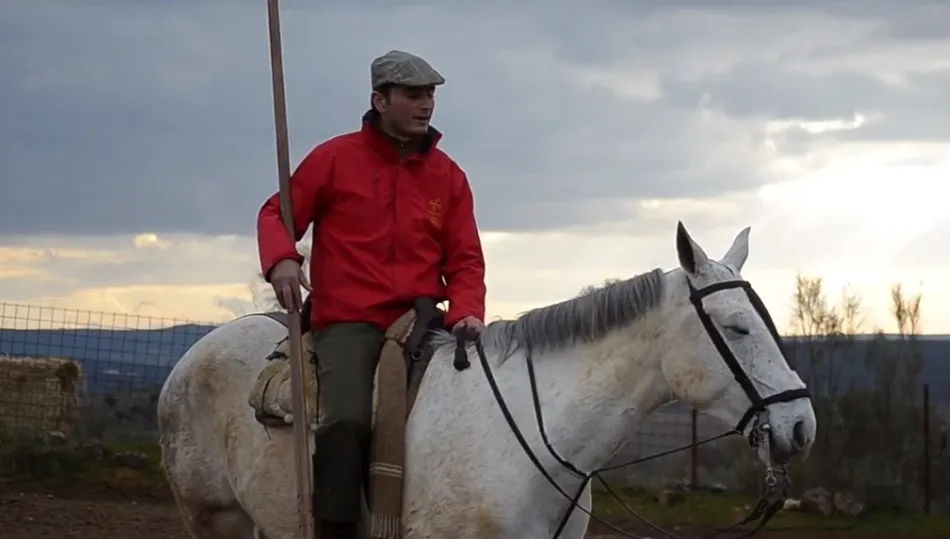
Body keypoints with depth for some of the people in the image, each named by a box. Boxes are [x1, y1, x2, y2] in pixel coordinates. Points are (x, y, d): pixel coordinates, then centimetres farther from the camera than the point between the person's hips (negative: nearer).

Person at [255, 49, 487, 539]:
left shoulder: (448, 176, 11)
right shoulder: (334, 158, 3)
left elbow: (465, 259, 11)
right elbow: (277, 213, 7)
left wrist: (466, 312, -9)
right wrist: (281, 259, -15)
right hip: (348, 320, -4)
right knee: (347, 420, -28)